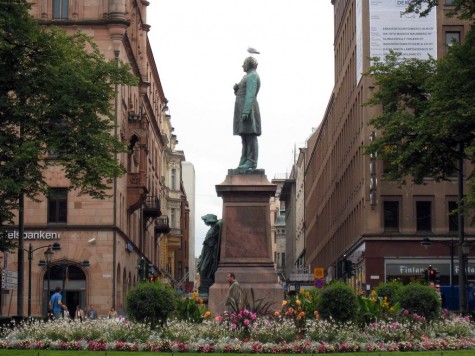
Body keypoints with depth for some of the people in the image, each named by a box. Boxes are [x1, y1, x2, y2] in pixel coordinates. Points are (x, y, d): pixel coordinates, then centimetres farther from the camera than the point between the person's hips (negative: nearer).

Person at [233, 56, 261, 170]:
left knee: (250, 136, -12)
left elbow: (250, 95, -18)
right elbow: (241, 95, 25)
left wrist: (245, 112, -24)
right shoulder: (249, 77, 23)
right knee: (245, 138, 7)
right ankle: (245, 162, 5)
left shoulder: (252, 76, -9)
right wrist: (236, 89, 4)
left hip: (248, 109, -11)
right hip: (243, 111, 11)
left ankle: (251, 163, -15)